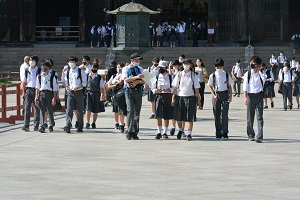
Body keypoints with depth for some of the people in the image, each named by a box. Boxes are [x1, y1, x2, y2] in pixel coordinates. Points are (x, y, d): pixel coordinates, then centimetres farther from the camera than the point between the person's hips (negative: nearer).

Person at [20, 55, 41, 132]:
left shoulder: (39, 71, 5)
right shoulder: (26, 71, 9)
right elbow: (23, 82, 10)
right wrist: (23, 92, 3)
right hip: (28, 90, 1)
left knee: (37, 109, 3)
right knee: (27, 108, -8)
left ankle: (36, 126, 10)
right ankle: (26, 126, -12)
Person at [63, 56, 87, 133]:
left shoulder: (81, 71, -2)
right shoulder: (67, 72, 8)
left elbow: (84, 82, 0)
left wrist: (78, 87, -17)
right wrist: (66, 86, 1)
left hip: (79, 92, -2)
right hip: (70, 92, 2)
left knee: (80, 110, 7)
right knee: (69, 110, -13)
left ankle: (80, 127, 18)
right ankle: (68, 126, -23)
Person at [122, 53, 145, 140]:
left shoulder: (140, 69, 16)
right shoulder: (126, 69, 5)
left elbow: (144, 80, 7)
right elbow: (126, 79, -11)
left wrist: (137, 82, -13)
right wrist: (136, 77, -23)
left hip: (138, 91, 4)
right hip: (129, 91, -4)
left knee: (137, 112, 3)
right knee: (130, 111, -16)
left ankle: (134, 133, 8)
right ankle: (129, 132, -13)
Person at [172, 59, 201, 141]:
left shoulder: (193, 75, 3)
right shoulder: (179, 75, 4)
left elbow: (196, 88, 4)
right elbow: (175, 87, 4)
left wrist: (198, 99, 2)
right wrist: (173, 98, -1)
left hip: (190, 97, -1)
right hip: (180, 97, 1)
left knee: (190, 118, -4)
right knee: (179, 117, 7)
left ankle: (189, 134, 4)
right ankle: (180, 130, 34)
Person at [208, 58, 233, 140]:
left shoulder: (227, 75, 4)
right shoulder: (212, 76, 3)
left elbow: (229, 86, 9)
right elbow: (210, 87, 6)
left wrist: (230, 96, 0)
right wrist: (214, 95, -8)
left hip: (225, 94, -1)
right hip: (216, 96, 1)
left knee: (224, 114, -11)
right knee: (217, 115, 4)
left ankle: (225, 133, -11)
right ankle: (218, 134, 11)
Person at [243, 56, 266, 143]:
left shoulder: (260, 73, 6)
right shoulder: (248, 74, 6)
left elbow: (264, 78, -18)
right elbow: (245, 86, 2)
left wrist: (258, 70, -5)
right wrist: (245, 97, -7)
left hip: (259, 95, -1)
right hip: (250, 95, 1)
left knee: (259, 116, -10)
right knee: (250, 117, 6)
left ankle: (259, 137, -16)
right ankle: (251, 135, 19)